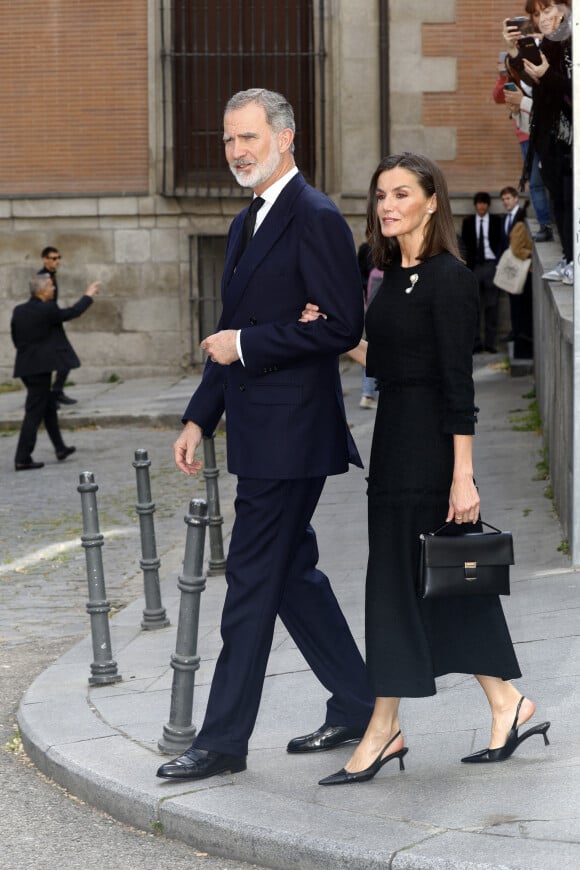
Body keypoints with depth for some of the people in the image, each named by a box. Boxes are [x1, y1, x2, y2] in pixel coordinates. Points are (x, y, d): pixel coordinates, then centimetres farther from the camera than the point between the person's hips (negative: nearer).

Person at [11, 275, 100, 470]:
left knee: (49, 405, 21)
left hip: (25, 366, 8)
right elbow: (73, 312, -3)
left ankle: (60, 448, 30)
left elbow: (15, 338, 11)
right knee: (34, 412, -5)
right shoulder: (47, 310, -15)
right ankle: (22, 459, -5)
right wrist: (88, 296, 12)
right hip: (41, 367, -8)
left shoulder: (19, 311, 5)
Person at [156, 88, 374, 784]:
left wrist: (244, 345, -16)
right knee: (290, 571, 15)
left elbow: (342, 325, -19)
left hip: (291, 433, -10)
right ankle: (357, 706, 25)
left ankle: (223, 739, 2)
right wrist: (198, 418, 14)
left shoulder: (316, 219, -13)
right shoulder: (246, 226, 17)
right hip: (261, 434, 10)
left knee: (252, 580, -5)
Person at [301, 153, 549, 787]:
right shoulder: (394, 276, 13)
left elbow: (457, 381, -17)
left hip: (429, 448, -9)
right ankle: (507, 708, 20)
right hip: (395, 443, 9)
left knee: (397, 579, -4)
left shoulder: (448, 278, -13)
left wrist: (463, 475, -20)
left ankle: (384, 730, 4)